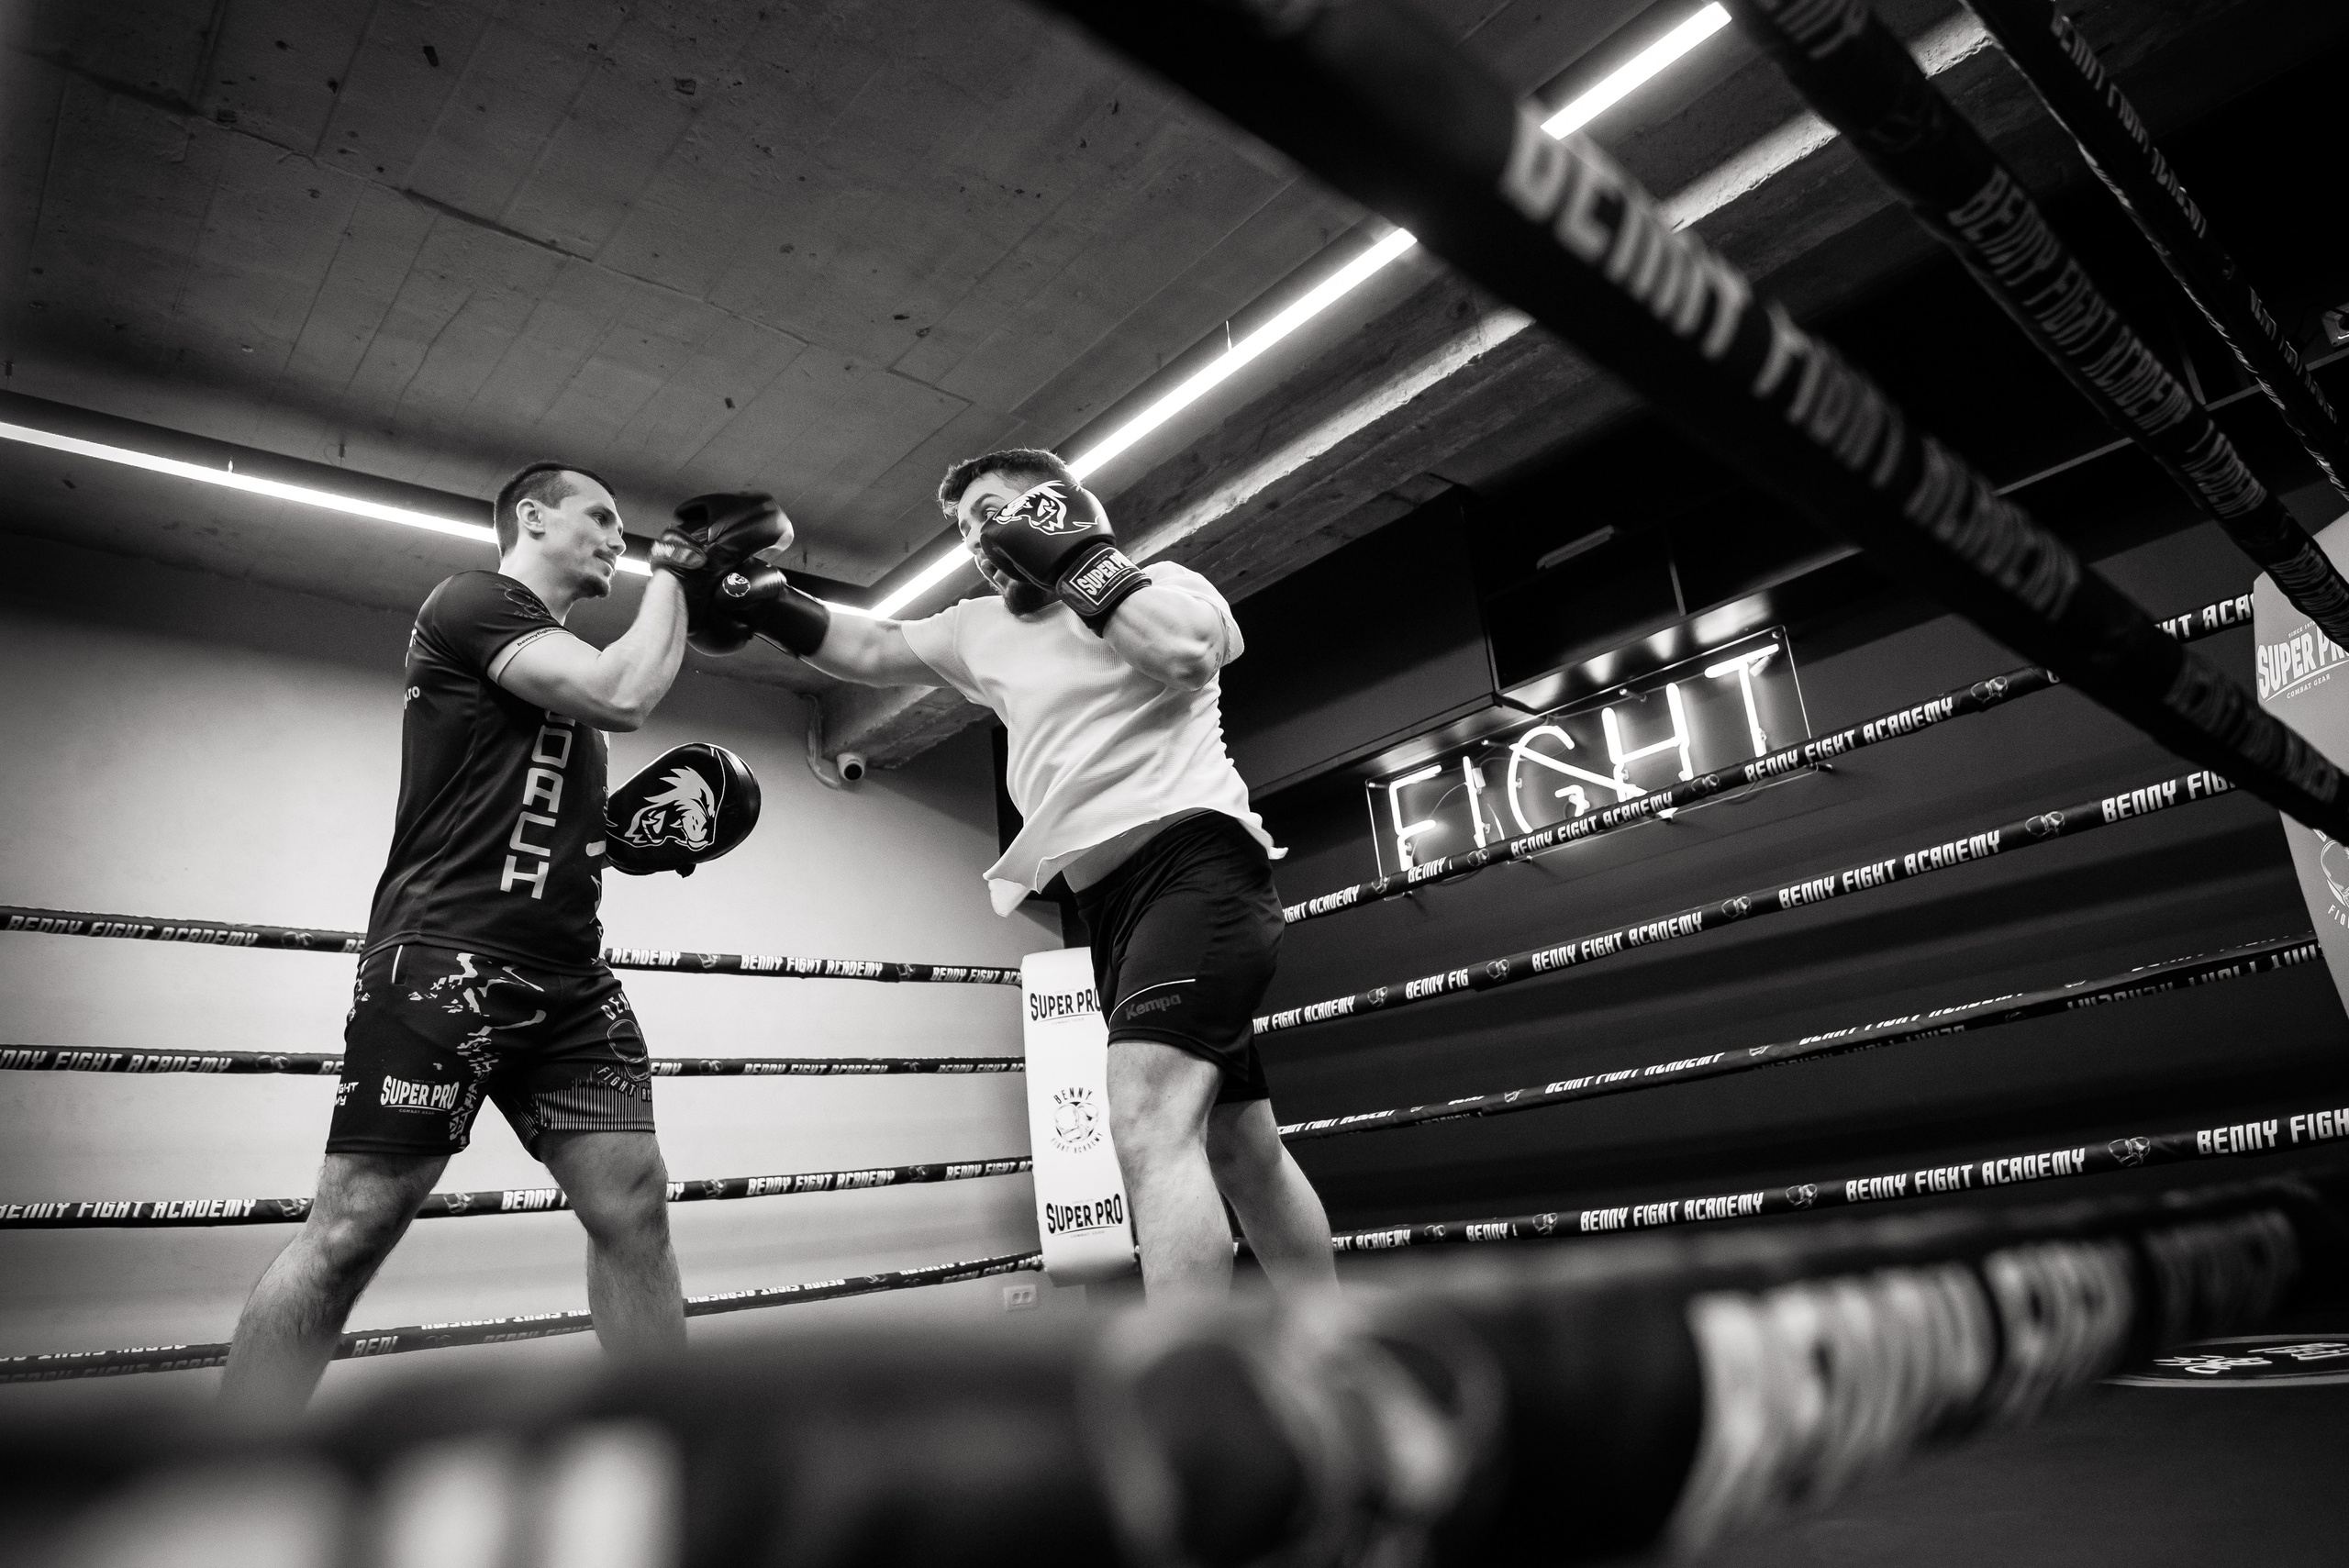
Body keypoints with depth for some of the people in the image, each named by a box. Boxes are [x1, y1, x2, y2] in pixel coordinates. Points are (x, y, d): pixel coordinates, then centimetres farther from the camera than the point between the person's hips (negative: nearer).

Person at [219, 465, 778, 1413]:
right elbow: (624, 695, -16)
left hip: (569, 973, 8)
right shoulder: (470, 603, -1)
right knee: (352, 1229, -6)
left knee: (635, 1207, 0)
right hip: (447, 958, -8)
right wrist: (673, 576, -2)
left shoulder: (569, 663, 25)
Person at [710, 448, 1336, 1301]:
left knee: (1149, 1129, -26)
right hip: (1112, 897, 8)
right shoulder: (983, 628, 21)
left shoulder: (1162, 582, 3)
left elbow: (1187, 650, -19)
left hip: (1194, 859, -8)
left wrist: (1075, 557, -9)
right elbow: (869, 648, 24)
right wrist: (770, 605, 8)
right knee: (1241, 1151, 15)